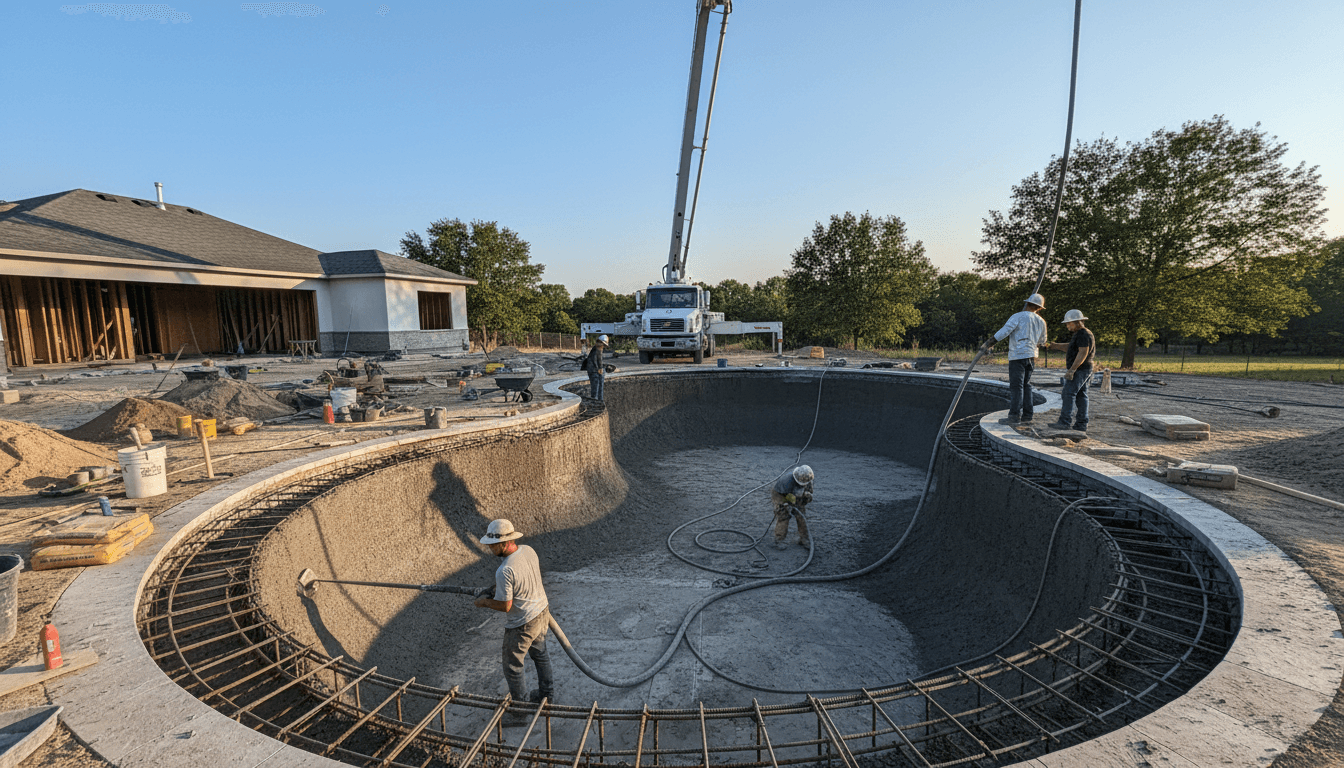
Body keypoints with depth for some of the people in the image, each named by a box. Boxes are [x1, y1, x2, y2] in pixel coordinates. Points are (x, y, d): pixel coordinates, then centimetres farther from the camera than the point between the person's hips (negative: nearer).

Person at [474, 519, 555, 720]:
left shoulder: (505, 571, -32)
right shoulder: (528, 550, -9)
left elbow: (505, 605, -25)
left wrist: (485, 602, -6)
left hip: (522, 624, -8)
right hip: (542, 612, 8)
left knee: (513, 667, 13)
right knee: (540, 654, 28)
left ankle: (519, 711, 29)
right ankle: (547, 694, 48)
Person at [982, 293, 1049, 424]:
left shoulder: (1018, 317, -7)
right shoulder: (1041, 322, 12)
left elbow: (1003, 332, -16)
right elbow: (1042, 342, 23)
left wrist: (989, 344, -12)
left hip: (1017, 356, -6)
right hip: (1031, 356, 6)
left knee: (1016, 386, -7)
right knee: (1026, 385, 12)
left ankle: (1014, 416, -8)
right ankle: (1027, 415, 13)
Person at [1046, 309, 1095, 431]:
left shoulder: (1083, 334, -14)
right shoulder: (1080, 334, 18)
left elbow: (1083, 353, -22)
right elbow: (1069, 347, 25)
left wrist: (1072, 370, -25)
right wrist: (1056, 346, 10)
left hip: (1080, 370, -11)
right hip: (1081, 370, 11)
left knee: (1069, 393, -12)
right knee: (1081, 396, 9)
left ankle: (1064, 422, -14)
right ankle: (1081, 424, 10)